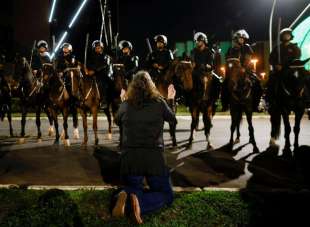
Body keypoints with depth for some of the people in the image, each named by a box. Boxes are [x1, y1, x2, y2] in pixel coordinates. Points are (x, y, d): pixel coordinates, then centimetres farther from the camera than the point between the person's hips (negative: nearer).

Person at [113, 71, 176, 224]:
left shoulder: (125, 104, 2)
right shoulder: (159, 102, -2)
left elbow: (117, 122, 23)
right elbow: (173, 120, 16)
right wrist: (170, 100, 31)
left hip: (129, 157, 2)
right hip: (154, 157, -2)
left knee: (133, 188, 24)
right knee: (166, 195, 15)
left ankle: (126, 197, -15)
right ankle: (140, 202, -18)